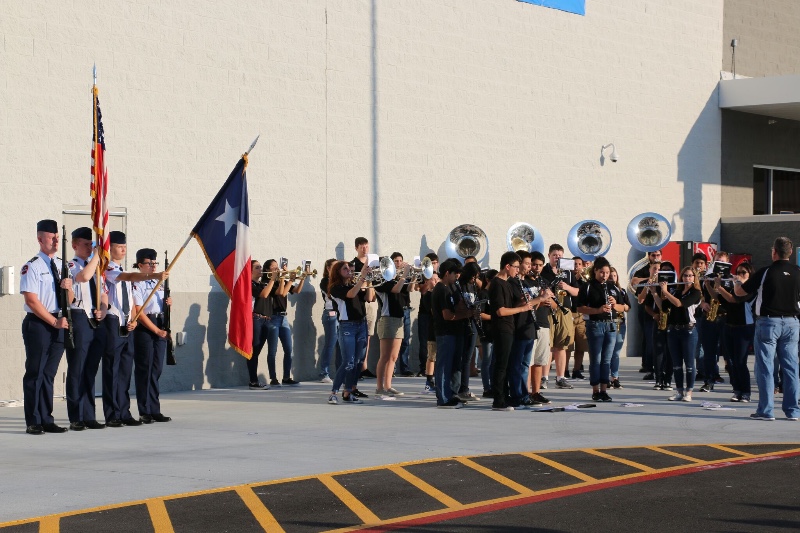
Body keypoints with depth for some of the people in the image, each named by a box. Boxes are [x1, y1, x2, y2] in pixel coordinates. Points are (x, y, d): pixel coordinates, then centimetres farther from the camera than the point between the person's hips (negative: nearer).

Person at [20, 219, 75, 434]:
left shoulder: (62, 266, 13)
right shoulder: (32, 267, -8)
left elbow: (70, 300, 15)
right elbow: (32, 300, -14)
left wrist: (68, 288, -8)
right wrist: (54, 321, -13)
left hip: (59, 324, 6)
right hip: (38, 324, -6)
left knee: (49, 374, 9)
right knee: (35, 374, -3)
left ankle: (46, 420, 12)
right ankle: (33, 422, 1)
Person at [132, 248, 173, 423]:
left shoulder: (158, 284, 15)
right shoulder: (136, 285, -8)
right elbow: (139, 312, -13)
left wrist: (168, 303, 2)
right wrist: (156, 330, -14)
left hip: (160, 328, 7)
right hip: (144, 329, -7)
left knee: (157, 370, 8)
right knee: (145, 370, -3)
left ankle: (155, 410, 13)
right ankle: (145, 412, 1)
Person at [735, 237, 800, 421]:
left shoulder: (765, 272, -10)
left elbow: (739, 292, -2)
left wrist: (736, 282, 20)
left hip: (768, 323, -4)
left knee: (765, 366, 0)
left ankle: (766, 410, -1)